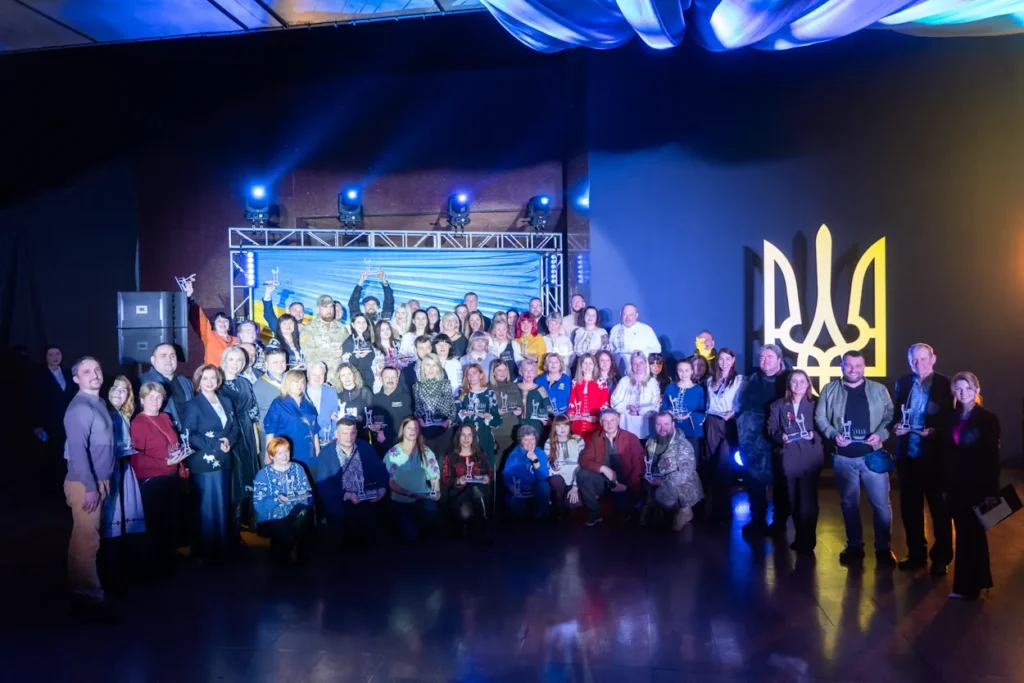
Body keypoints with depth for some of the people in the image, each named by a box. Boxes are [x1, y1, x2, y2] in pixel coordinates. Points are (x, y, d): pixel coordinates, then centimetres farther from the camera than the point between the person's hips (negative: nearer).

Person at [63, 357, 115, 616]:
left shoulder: (98, 403, 12)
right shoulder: (80, 408, -17)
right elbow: (77, 450, -22)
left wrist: (100, 484, 13)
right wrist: (90, 487, -23)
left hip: (99, 481, 9)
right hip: (85, 483, -9)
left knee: (85, 539, 17)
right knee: (87, 541, -4)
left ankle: (81, 589, 28)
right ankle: (89, 596, 2)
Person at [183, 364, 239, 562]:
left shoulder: (226, 402, 13)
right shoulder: (193, 405, -5)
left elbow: (235, 427, 13)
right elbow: (190, 436, -13)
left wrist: (228, 440, -8)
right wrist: (215, 445, -17)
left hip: (223, 461, 6)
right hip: (203, 462, -6)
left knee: (223, 505, 11)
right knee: (207, 507, -3)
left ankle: (222, 546, 22)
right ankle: (206, 550, 7)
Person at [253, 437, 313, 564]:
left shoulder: (298, 469, 10)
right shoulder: (263, 474, 1)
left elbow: (308, 493, 5)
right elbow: (259, 504, -9)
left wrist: (304, 497, -17)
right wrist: (278, 499, -23)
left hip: (296, 516, 3)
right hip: (272, 519, -3)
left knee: (304, 511, -31)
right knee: (287, 538, -32)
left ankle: (302, 557, -11)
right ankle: (280, 559, 3)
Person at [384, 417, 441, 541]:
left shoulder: (425, 451, 6)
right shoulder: (393, 453, -4)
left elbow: (434, 473, 1)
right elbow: (390, 482, -11)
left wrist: (436, 491, -18)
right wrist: (410, 494, -23)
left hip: (423, 498, 2)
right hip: (402, 500, -2)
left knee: (431, 510, -33)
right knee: (410, 535, -17)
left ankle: (420, 529, 3)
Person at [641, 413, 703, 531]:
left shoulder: (683, 445, -15)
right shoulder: (651, 442, 4)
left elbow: (685, 473, -21)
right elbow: (647, 464, 9)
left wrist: (663, 481, -25)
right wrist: (648, 476, -11)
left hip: (683, 488, -4)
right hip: (658, 485, 4)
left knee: (663, 493, -26)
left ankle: (683, 510, 0)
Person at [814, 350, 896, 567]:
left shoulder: (878, 390, 3)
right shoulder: (830, 390, 3)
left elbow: (890, 415, 1)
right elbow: (820, 418, 3)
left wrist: (880, 434, -15)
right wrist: (833, 434, -13)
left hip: (872, 454, -1)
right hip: (844, 457, 1)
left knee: (881, 503, 0)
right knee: (849, 502, 12)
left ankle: (883, 548, 15)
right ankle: (854, 546, 25)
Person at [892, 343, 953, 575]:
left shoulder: (945, 384, -5)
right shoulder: (902, 383, 7)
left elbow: (951, 419, -6)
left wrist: (934, 431, -23)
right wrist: (895, 425, -8)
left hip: (934, 456, -4)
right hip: (908, 455, 4)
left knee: (939, 507, 8)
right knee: (910, 507, 12)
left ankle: (941, 558, 20)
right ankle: (916, 554, 25)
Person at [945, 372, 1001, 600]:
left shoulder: (988, 418, -7)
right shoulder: (952, 418, 7)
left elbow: (993, 457, -9)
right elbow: (947, 454, 7)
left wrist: (992, 490, -13)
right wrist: (945, 486, 6)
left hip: (977, 486, -5)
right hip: (955, 485, 5)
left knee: (969, 534, -1)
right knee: (966, 533, 14)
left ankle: (968, 585, 7)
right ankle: (977, 579, 28)